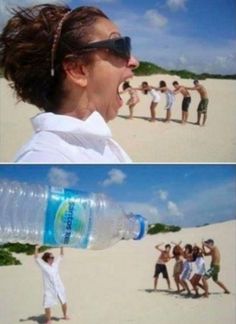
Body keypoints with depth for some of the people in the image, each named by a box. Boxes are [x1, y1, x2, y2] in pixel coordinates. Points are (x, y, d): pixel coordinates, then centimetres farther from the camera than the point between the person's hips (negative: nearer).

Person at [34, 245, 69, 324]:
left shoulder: (55, 264, 4)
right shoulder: (43, 265, -8)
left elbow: (61, 256, 12)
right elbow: (36, 258, -16)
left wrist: (62, 247, 5)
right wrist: (36, 249, -25)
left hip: (59, 288, 5)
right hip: (49, 289, -4)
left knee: (63, 302, 18)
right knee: (47, 305, -3)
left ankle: (65, 315, 41)